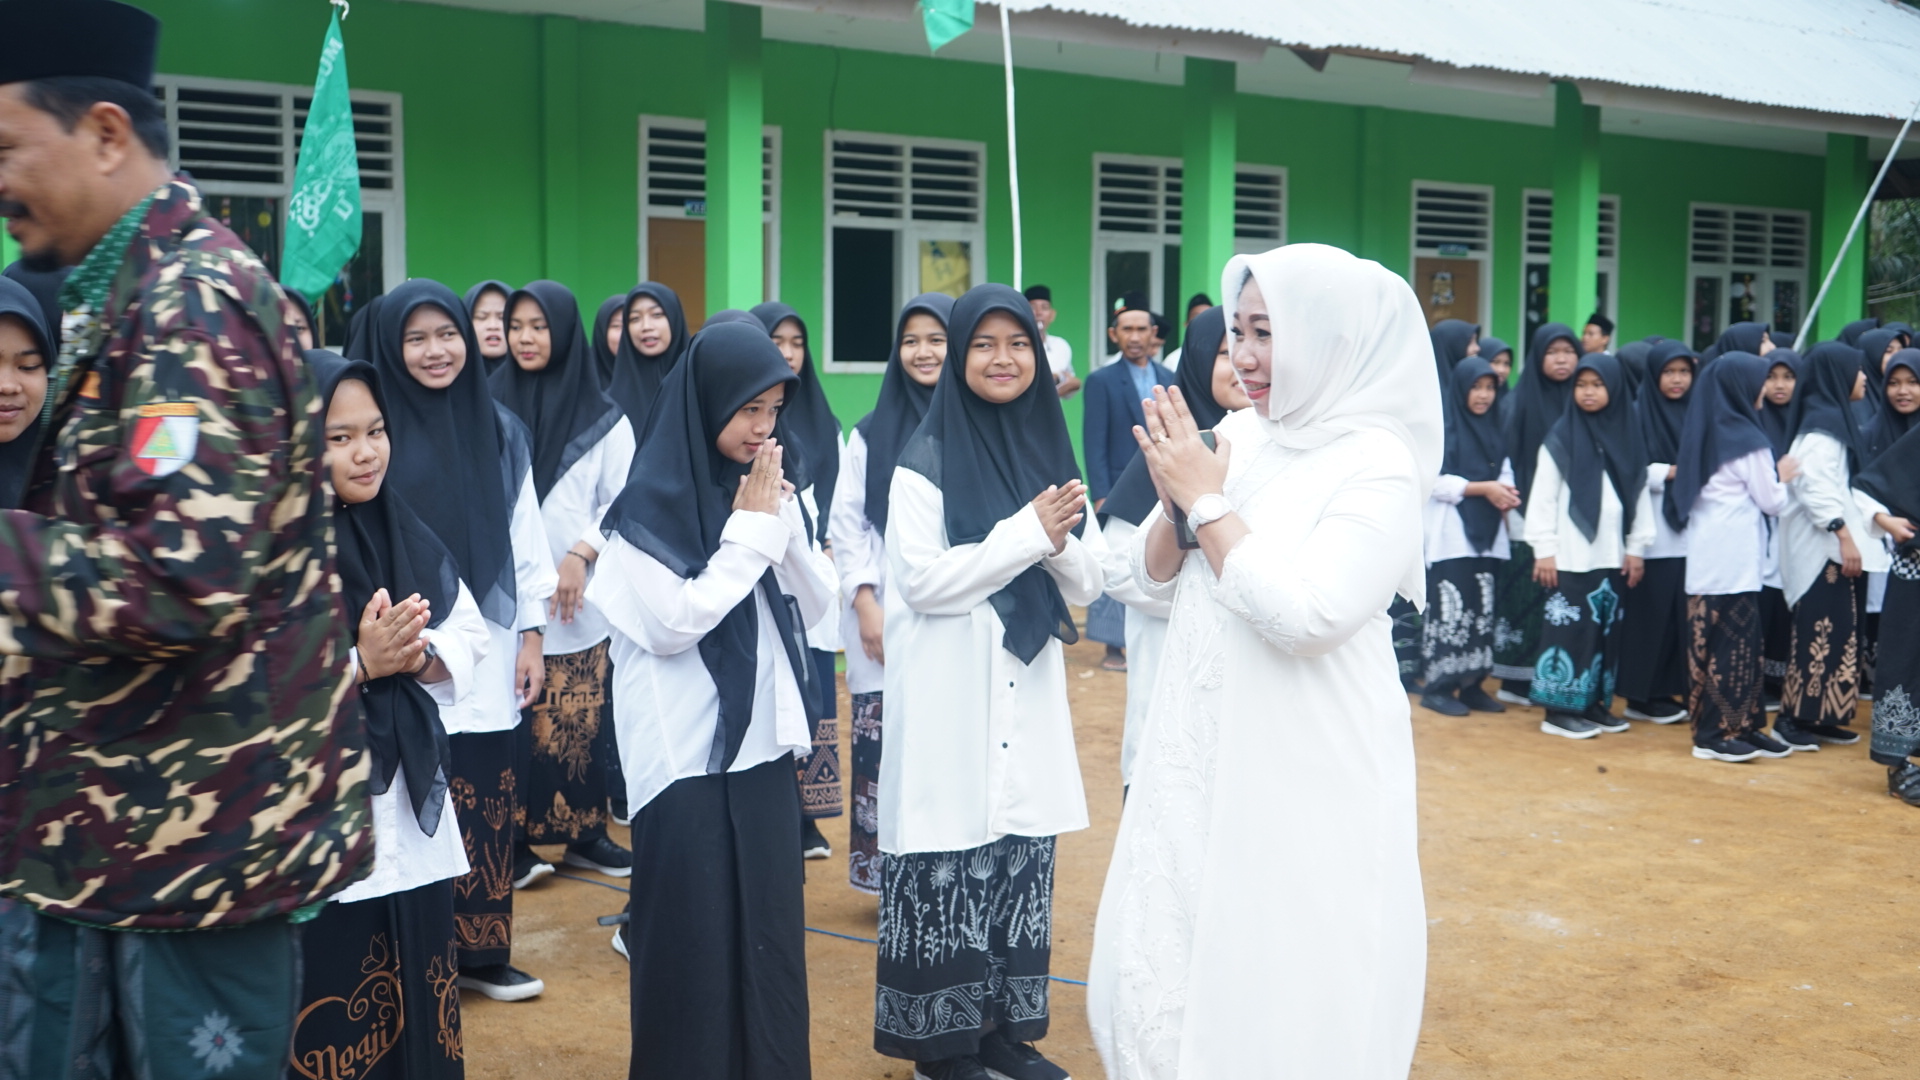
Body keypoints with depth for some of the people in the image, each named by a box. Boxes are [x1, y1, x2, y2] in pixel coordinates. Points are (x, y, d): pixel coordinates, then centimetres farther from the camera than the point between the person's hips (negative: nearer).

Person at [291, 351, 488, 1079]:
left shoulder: (405, 533, 7)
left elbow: (471, 640, 9)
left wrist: (417, 655, -10)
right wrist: (361, 664, -23)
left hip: (413, 815, 6)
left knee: (418, 1019, 15)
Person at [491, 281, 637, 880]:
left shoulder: (604, 417, 7)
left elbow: (623, 501, 4)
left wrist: (581, 552, -10)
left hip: (579, 604, 0)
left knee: (582, 721, 3)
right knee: (512, 722, -1)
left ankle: (585, 833, 15)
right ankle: (514, 838, 9)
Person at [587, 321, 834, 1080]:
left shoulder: (764, 490, 7)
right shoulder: (650, 507, -10)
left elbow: (814, 608, 6)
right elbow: (676, 622, -18)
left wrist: (781, 523, -9)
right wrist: (750, 531, -14)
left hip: (764, 747, 6)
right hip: (686, 757, -6)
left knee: (772, 932, 12)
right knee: (693, 943, 3)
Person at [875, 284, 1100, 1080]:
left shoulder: (1053, 453, 9)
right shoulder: (925, 462, -5)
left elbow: (1087, 585, 8)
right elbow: (925, 581, -15)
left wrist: (1059, 542, -13)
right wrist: (1026, 532, -16)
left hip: (1029, 698, 5)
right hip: (952, 703, -5)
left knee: (1022, 864, 9)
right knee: (948, 869, -2)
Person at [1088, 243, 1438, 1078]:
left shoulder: (1378, 465, -13)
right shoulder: (1235, 436, 6)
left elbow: (1305, 616, -23)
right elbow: (1151, 577, 11)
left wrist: (1206, 502, -16)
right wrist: (1176, 501, -10)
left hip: (1306, 773, -7)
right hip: (1200, 757, 7)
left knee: (1280, 980, 4)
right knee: (1171, 966, 16)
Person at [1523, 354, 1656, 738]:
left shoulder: (1627, 437, 8)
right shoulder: (1561, 437, -2)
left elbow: (1639, 495, 10)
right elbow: (1543, 496, -4)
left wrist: (1637, 547, 6)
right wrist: (1544, 549, -9)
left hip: (1611, 554, 4)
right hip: (1570, 555, -4)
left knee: (1605, 629, 8)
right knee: (1569, 628, -5)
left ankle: (1594, 702, 18)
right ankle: (1560, 708, 1)